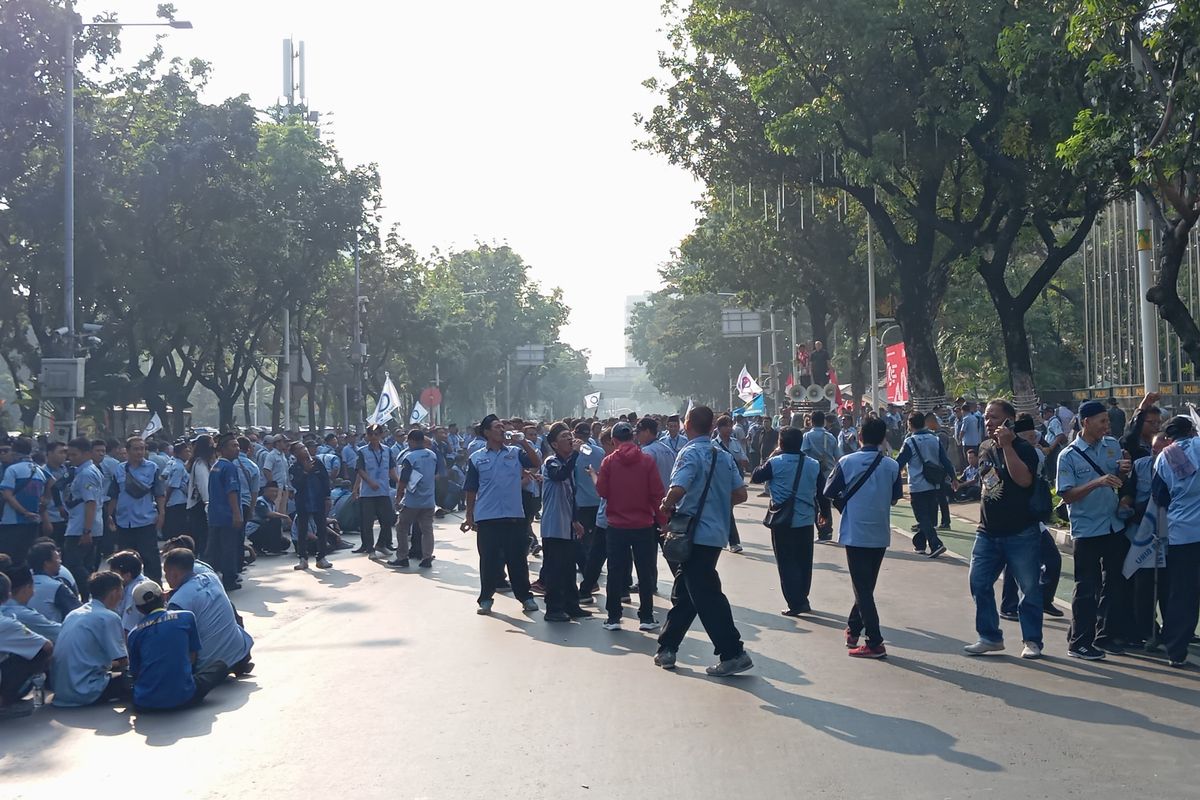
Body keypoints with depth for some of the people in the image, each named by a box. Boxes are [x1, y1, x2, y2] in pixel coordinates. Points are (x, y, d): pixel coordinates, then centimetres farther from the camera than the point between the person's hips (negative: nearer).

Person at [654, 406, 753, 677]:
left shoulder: (690, 453, -14)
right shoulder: (724, 455, 9)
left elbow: (677, 490, -27)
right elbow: (740, 494, 9)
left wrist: (667, 506, -7)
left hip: (696, 534, -8)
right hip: (717, 534, 8)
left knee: (706, 596, -5)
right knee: (683, 593, 16)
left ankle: (733, 654, -7)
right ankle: (667, 649, 22)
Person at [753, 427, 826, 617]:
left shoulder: (775, 463, -10)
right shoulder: (814, 465, 2)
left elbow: (756, 477, 3)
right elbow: (822, 491, 7)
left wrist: (771, 457, 8)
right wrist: (824, 512, 21)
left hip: (783, 522, -4)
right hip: (806, 520, 4)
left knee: (787, 563, 3)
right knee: (804, 562, 16)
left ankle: (795, 603, -1)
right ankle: (803, 600, 25)